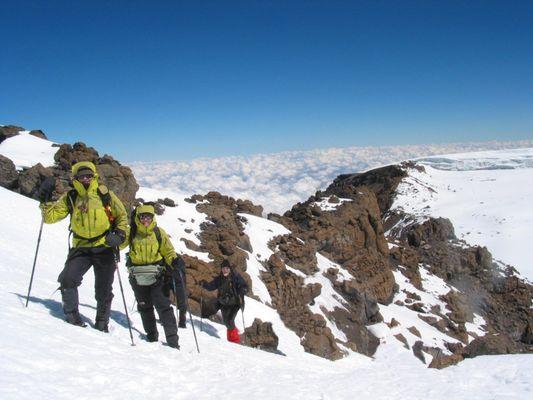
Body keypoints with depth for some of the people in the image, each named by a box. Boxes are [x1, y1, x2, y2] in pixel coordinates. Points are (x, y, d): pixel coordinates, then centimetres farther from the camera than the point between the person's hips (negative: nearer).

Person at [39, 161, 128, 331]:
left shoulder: (105, 194, -2)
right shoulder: (70, 198, 3)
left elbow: (122, 216, 6)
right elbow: (51, 216, 3)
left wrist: (119, 234, -9)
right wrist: (45, 200, -11)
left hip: (104, 248, -1)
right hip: (81, 247, 2)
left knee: (103, 290, 5)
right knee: (68, 278, -17)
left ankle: (102, 323, 23)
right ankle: (72, 314, 6)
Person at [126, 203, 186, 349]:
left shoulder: (159, 233, -4)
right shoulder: (132, 233, -2)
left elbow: (169, 251, 1)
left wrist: (176, 262, -17)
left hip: (156, 276, -2)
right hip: (138, 277, 2)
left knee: (163, 306, -7)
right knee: (145, 307, 12)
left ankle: (172, 338, -4)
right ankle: (151, 336, 27)